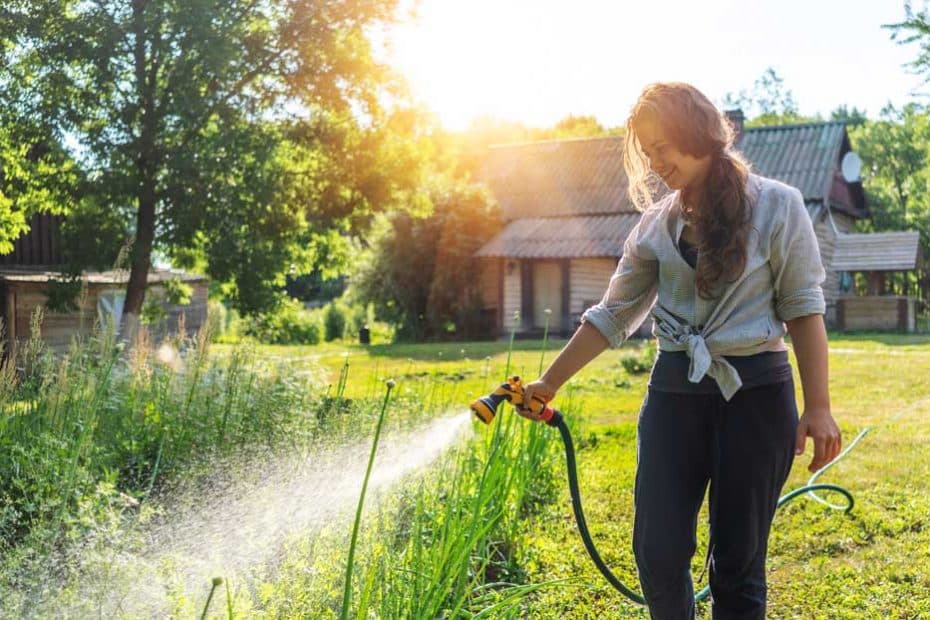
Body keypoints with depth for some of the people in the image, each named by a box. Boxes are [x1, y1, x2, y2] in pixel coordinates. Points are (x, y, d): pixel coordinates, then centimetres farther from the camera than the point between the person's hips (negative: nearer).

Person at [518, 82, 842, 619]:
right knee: (659, 552, 0)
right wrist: (549, 383, 8)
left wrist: (818, 407, -7)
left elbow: (803, 310, -2)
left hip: (754, 393, -3)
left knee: (737, 560, 3)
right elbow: (613, 316, 10)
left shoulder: (777, 206, -2)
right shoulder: (656, 224, 7)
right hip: (675, 392, 3)